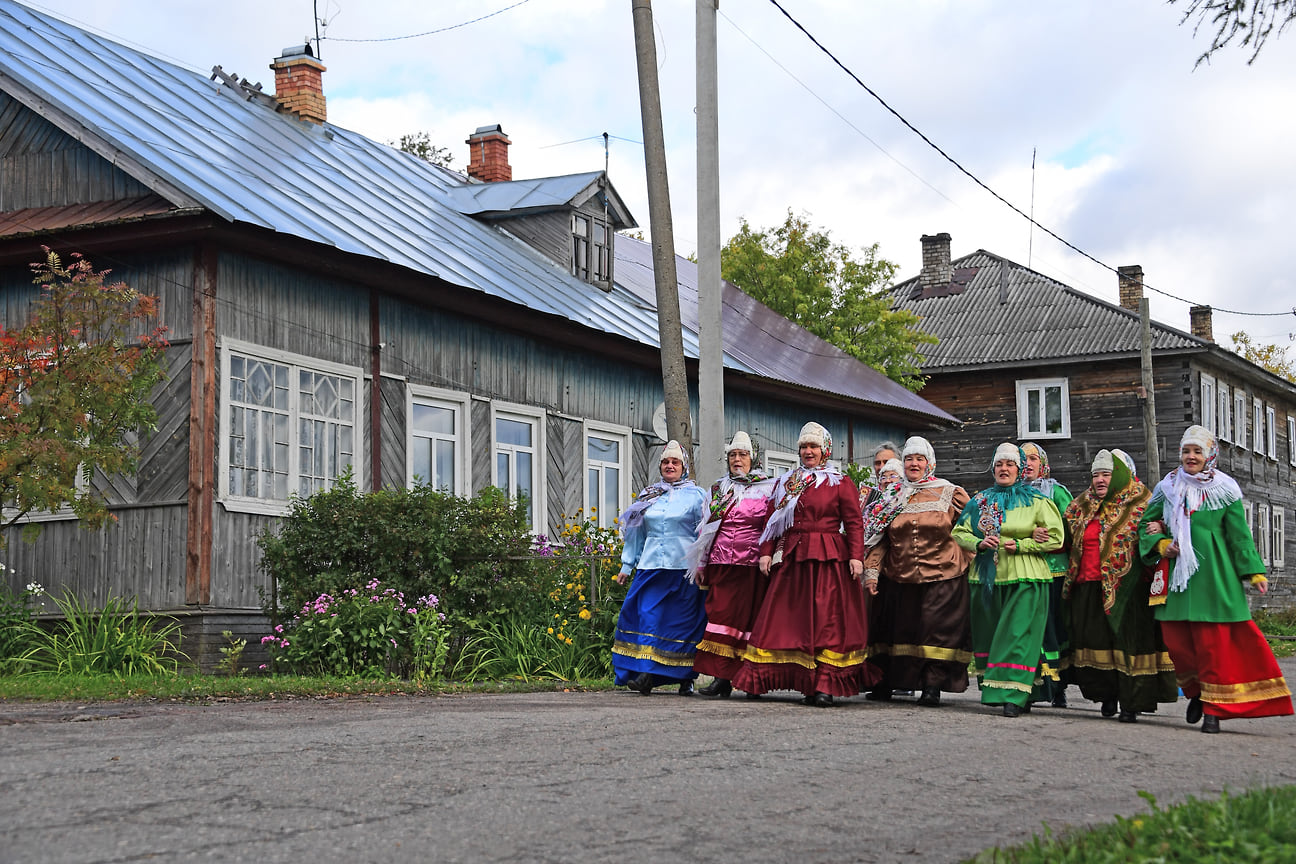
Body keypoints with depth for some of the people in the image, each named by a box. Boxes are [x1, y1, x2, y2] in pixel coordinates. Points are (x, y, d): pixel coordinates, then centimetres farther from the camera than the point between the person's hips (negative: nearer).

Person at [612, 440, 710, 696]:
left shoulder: (696, 495, 6)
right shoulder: (649, 495, 16)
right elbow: (637, 533, 21)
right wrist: (627, 566, 18)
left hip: (684, 567, -3)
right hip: (651, 566, 3)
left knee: (684, 621, -1)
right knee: (648, 616, -8)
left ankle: (686, 677, 7)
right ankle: (646, 674, -11)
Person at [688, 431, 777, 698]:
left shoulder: (768, 489, 6)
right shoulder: (719, 489, 18)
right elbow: (706, 527, 20)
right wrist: (701, 565, 17)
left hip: (752, 564, -3)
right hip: (721, 563, 3)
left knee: (748, 615, -4)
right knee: (720, 614, -5)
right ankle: (721, 677, -6)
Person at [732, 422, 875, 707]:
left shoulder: (841, 483, 4)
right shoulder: (785, 483, 17)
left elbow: (854, 522, -3)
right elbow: (771, 520, 15)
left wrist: (856, 556, -13)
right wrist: (766, 553, 4)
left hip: (829, 560, -4)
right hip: (791, 560, 4)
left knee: (827, 619, -7)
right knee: (786, 618, 1)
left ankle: (824, 686, -7)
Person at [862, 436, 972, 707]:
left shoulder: (950, 494, 3)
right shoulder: (893, 497, 11)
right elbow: (879, 538, 9)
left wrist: (966, 564, -4)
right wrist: (871, 571, 2)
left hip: (941, 577, -3)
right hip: (898, 577, 3)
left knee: (936, 629, -6)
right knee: (894, 628, 5)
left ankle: (932, 686, 0)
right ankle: (884, 684, 12)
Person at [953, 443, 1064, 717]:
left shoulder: (1037, 501, 2)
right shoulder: (980, 501, 14)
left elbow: (1055, 538, -3)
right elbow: (959, 532, 15)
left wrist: (1020, 545, -13)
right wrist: (979, 543, -5)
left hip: (1024, 580, -4)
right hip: (986, 578, 5)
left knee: (1017, 635, -12)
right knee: (988, 634, 8)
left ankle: (1014, 696, -16)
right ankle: (991, 688, 19)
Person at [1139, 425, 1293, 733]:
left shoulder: (1223, 490, 4)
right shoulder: (1168, 488, 12)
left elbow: (1239, 534, 4)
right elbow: (1147, 523, 18)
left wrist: (1255, 572, -2)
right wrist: (1161, 544, 0)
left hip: (1213, 574, -3)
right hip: (1176, 574, 3)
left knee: (1213, 641, -6)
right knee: (1175, 640, 0)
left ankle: (1214, 707, 2)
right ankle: (1196, 691, 24)